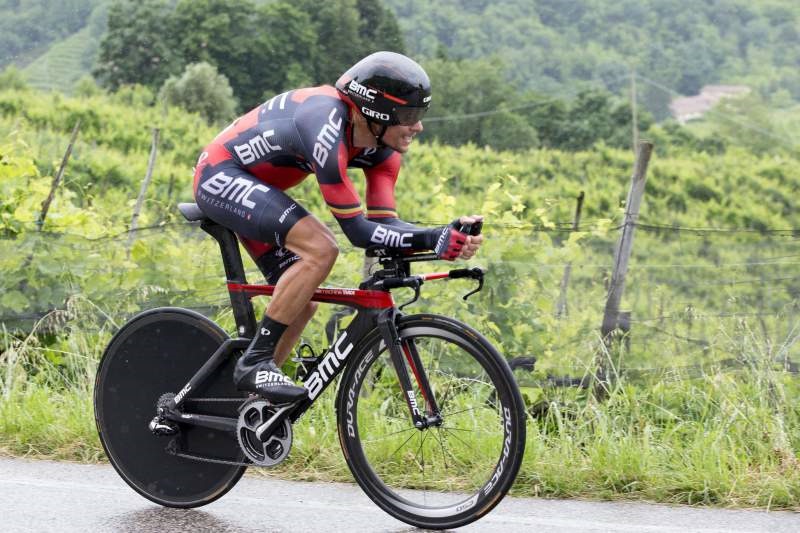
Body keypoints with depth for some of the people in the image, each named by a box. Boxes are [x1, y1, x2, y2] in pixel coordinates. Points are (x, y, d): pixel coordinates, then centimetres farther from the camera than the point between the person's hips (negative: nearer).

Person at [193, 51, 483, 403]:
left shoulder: (382, 148, -6)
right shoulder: (327, 128, -32)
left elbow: (383, 223, -12)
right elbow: (357, 230, -31)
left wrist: (449, 235, -27)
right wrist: (435, 241, -37)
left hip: (248, 188, 10)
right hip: (220, 175, -10)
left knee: (302, 304, 5)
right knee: (320, 250, -27)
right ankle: (254, 362, -19)